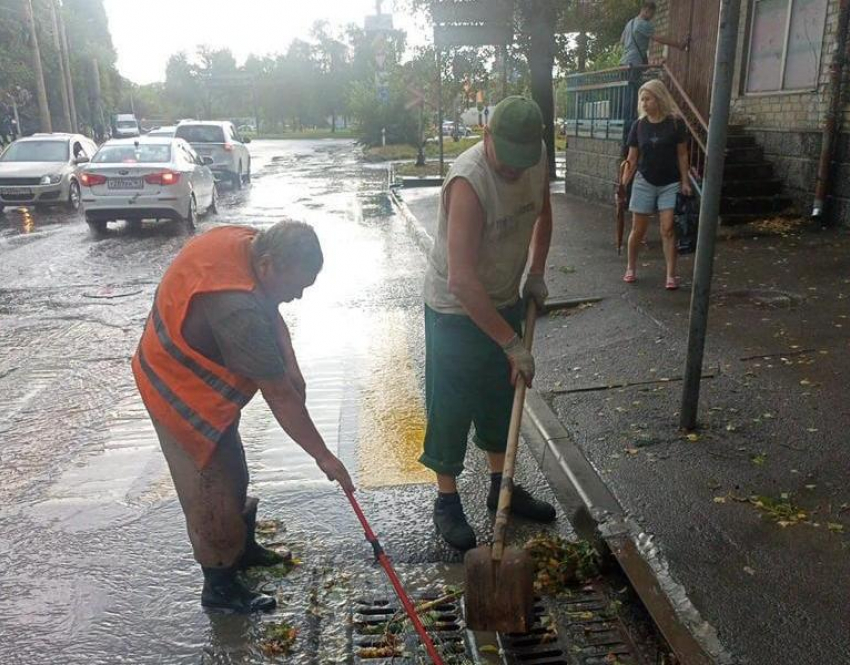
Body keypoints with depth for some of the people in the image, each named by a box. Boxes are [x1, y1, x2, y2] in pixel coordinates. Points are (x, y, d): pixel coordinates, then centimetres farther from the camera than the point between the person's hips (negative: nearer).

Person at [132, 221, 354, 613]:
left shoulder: (246, 241, -12)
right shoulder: (239, 311, -39)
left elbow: (270, 313, 6)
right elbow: (280, 397, -31)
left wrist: (290, 367, -6)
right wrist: (323, 457, -20)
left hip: (195, 377, 9)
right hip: (184, 397, -9)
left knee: (232, 476, 23)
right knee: (210, 494, 6)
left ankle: (243, 548, 43)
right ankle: (219, 587, 25)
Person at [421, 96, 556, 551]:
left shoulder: (537, 158, -8)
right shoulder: (468, 181, -31)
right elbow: (462, 280, -35)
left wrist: (536, 273, 4)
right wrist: (512, 344, -32)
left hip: (505, 301, 7)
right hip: (456, 311, -7)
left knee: (501, 398, 18)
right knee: (450, 408, 3)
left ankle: (501, 486, 36)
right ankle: (447, 501, 21)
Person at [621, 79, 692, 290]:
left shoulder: (676, 123, -6)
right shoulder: (639, 125, 0)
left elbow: (682, 154, -1)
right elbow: (632, 159, 2)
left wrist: (685, 182, -6)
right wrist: (622, 185, -4)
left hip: (670, 184, -2)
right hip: (644, 183, 2)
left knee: (668, 229, -6)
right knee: (638, 230, 6)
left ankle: (671, 275, -1)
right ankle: (631, 268, 23)